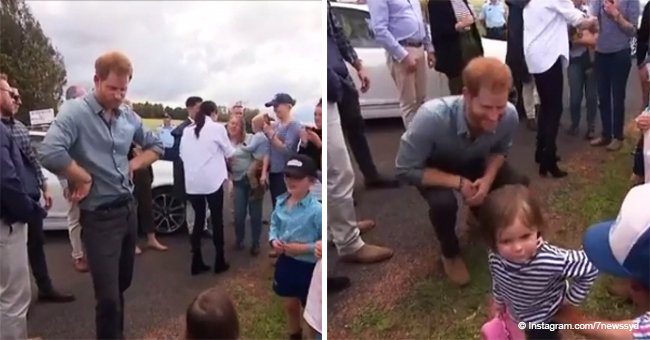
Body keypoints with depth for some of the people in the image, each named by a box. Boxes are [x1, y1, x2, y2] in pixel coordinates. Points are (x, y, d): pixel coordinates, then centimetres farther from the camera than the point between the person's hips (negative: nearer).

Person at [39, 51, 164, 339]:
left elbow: (155, 146, 19)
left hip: (128, 208, 7)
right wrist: (84, 179, -18)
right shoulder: (75, 112, -15)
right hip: (99, 216, -7)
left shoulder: (128, 116, 5)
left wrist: (133, 165, 3)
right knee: (109, 296, -2)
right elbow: (50, 154, -31)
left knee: (122, 284, 22)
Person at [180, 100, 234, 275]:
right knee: (217, 219, 7)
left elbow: (182, 154, 12)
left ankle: (196, 262, 14)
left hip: (192, 182, 4)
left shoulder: (187, 130, 9)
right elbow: (229, 152, 4)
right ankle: (219, 262, 13)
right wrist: (218, 154, 26)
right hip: (212, 180, -4)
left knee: (198, 219, 12)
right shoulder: (217, 128, -4)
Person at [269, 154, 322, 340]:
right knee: (290, 305, 26)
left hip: (308, 266, -6)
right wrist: (274, 240, -7)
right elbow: (274, 225, 11)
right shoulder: (281, 202, -4)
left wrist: (304, 248, -26)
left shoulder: (316, 209, -24)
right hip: (285, 261, 7)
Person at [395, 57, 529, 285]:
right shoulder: (432, 117, -42)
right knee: (443, 202, -32)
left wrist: (489, 177, -26)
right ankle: (450, 254, 2)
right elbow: (405, 169, -30)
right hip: (435, 168, -4)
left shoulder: (510, 116, -30)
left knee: (517, 186, -15)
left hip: (474, 163, 4)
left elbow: (500, 150, -6)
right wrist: (458, 182, -32)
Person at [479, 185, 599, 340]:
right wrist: (499, 300, 12)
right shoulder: (495, 258, -30)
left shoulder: (552, 261, -46)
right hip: (517, 312, 4)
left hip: (545, 316, -4)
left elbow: (589, 268, -30)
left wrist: (572, 297, -21)